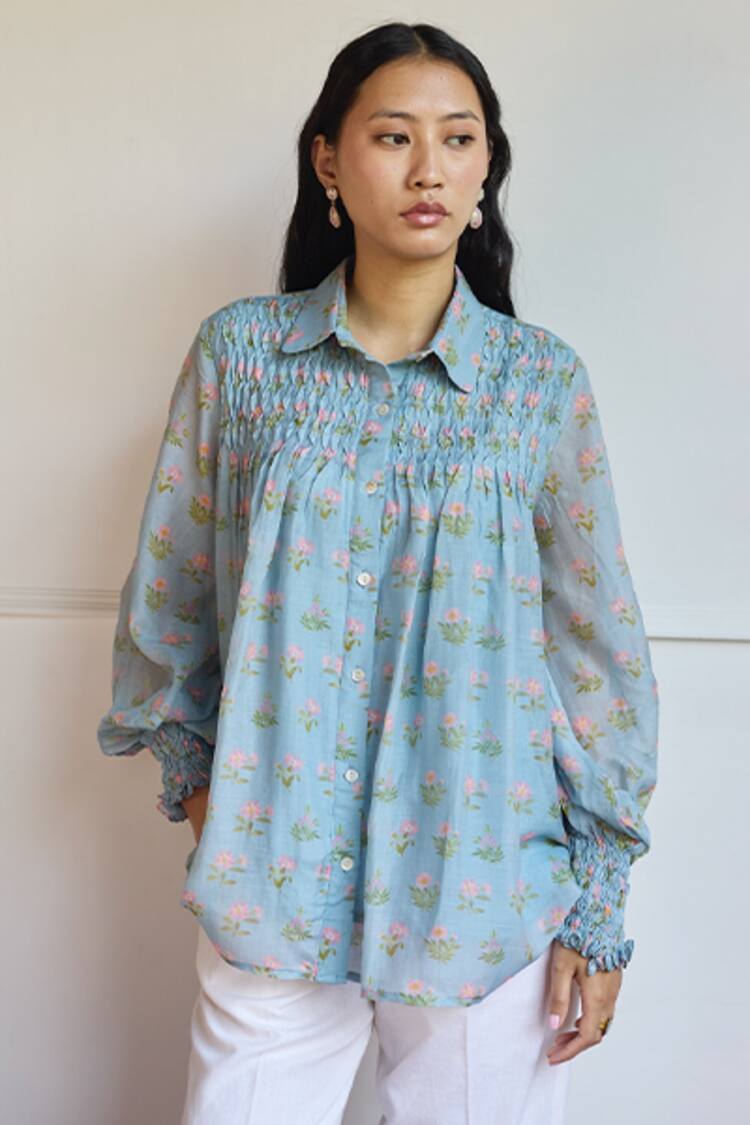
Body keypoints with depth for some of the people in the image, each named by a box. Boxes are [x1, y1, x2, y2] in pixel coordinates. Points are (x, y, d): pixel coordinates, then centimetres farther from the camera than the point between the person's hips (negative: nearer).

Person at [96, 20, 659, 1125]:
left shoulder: (542, 381, -3)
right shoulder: (241, 352, -1)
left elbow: (594, 640, 0)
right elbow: (170, 587, 8)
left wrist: (598, 907, 0)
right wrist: (188, 768, 10)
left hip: (484, 879, 0)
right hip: (275, 866, 1)